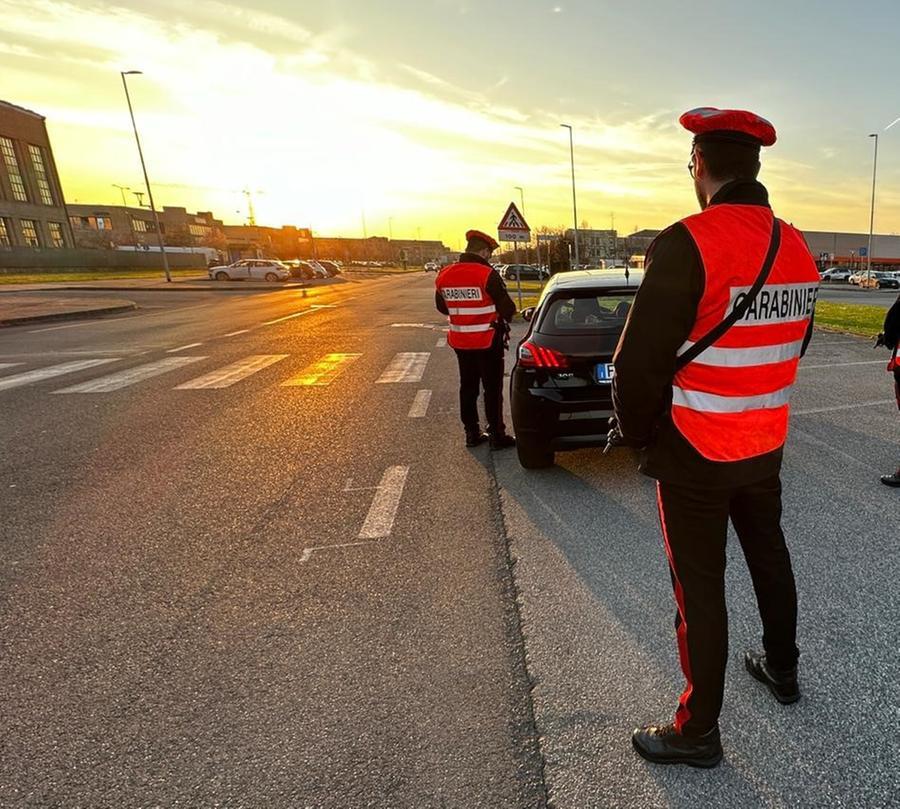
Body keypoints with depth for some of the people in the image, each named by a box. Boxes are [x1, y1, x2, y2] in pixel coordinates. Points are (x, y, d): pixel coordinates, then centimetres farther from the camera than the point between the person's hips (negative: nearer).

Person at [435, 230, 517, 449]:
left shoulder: (444, 275, 1)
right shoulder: (488, 274, -17)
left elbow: (442, 307, 13)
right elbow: (507, 308, -14)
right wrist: (503, 318, 8)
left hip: (460, 341, 6)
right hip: (487, 342, -5)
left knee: (467, 387, 15)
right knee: (492, 390, 4)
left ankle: (472, 434, 23)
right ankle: (497, 436, 11)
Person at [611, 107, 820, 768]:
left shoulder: (688, 243, -22)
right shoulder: (797, 248, 4)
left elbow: (639, 363, -23)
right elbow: (792, 347, 12)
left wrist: (640, 434, -7)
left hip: (695, 456, -7)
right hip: (767, 446, 8)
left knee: (700, 588, 6)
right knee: (770, 558, 25)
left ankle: (698, 731, 25)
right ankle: (782, 670, 49)